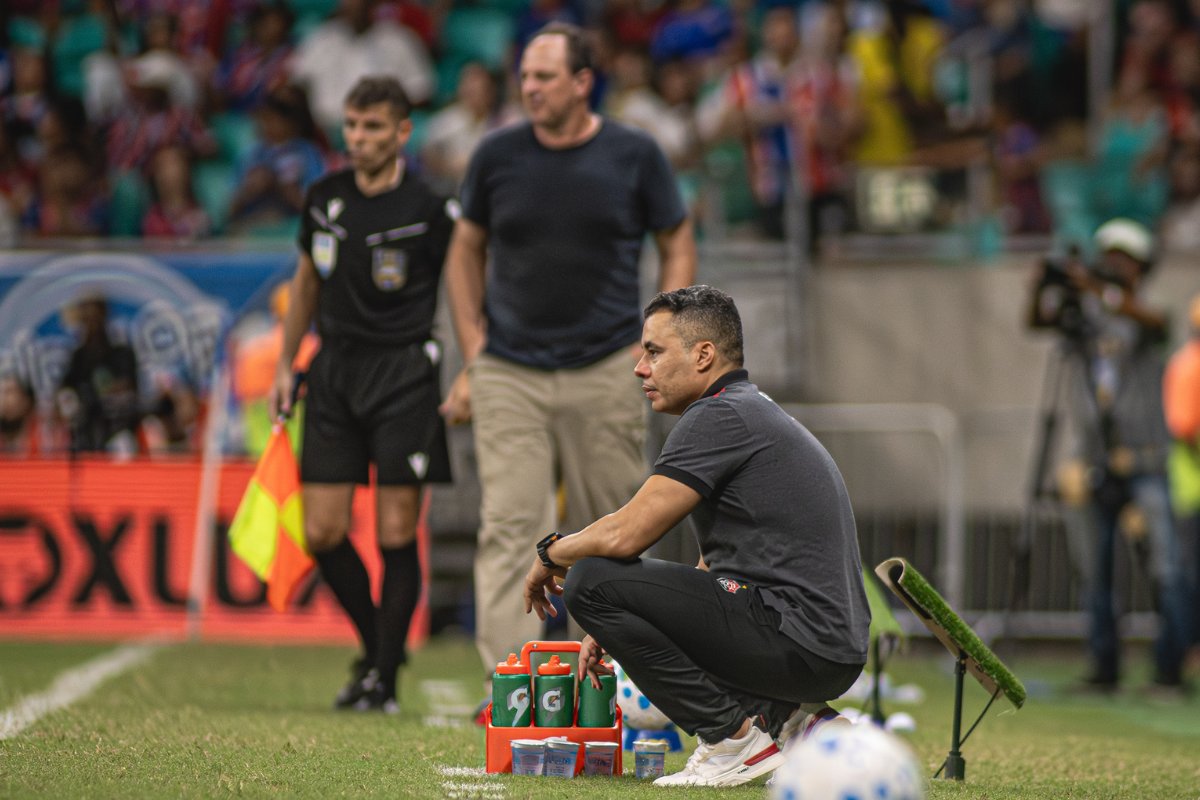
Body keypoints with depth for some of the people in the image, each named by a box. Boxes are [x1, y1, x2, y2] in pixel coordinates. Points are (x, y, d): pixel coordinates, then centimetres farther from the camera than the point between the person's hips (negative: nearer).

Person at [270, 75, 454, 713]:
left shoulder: (430, 211, -9)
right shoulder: (325, 199, 6)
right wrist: (285, 364, 18)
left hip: (403, 373, -5)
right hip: (335, 368, 5)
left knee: (396, 535, -5)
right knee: (321, 533, 1)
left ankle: (383, 679, 6)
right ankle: (377, 646, 23)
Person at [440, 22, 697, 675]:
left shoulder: (633, 155, 0)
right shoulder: (498, 155, 3)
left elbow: (678, 248, 9)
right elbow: (466, 252, 14)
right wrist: (474, 356, 5)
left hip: (606, 371, 0)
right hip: (508, 376, 1)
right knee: (508, 527, -11)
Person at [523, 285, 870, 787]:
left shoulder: (718, 416, -10)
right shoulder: (756, 413, 22)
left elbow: (625, 534, -15)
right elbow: (713, 569, 27)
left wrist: (552, 554, 5)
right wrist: (616, 628, 22)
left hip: (796, 644, -10)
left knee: (590, 581, -12)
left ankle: (735, 737, -9)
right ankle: (793, 722, 12)